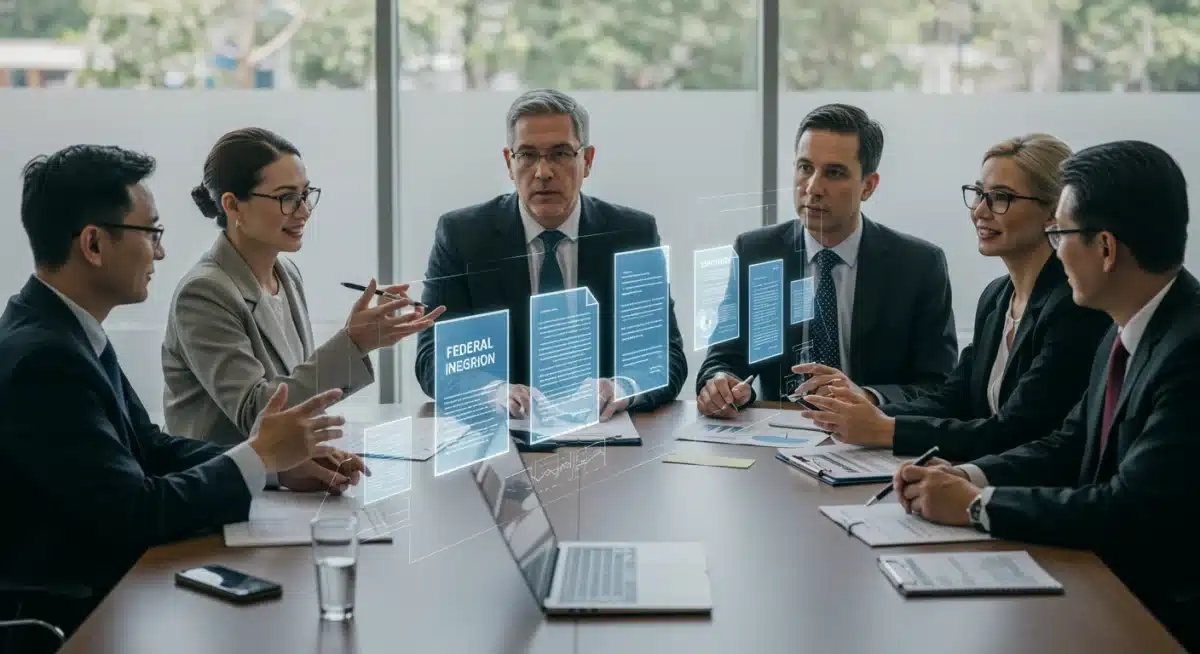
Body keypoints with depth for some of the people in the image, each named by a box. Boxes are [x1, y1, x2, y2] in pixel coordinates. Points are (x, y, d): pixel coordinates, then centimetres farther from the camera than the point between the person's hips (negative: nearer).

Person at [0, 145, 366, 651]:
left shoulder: (65, 330, 5)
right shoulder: (42, 358, -23)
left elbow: (147, 447, 10)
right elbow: (133, 515, -23)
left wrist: (278, 464, -2)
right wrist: (261, 457, -12)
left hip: (98, 585, 8)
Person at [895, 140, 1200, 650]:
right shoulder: (1129, 331, 7)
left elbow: (1131, 510, -26)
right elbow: (1071, 446, 12)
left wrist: (974, 504, -17)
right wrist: (967, 475, -5)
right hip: (1111, 581, 8)